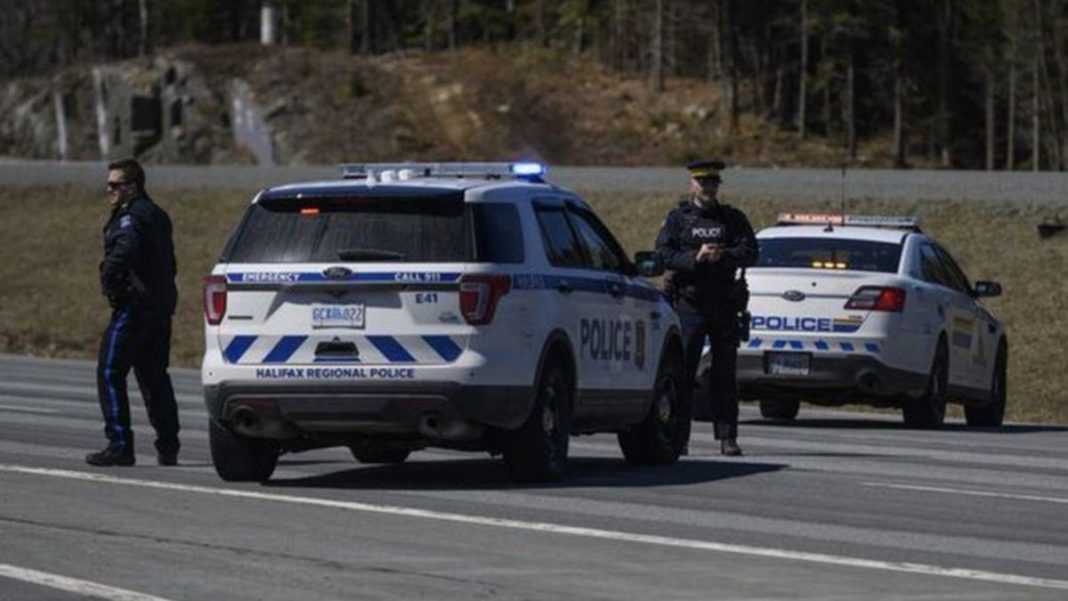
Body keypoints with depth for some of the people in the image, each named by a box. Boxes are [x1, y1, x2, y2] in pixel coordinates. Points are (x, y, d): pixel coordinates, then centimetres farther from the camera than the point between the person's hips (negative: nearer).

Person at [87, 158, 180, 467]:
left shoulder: (132, 217, -12)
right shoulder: (157, 215, 19)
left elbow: (124, 252, -30)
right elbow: (170, 264, 26)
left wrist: (108, 278, -15)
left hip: (134, 306, -10)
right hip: (161, 306, 10)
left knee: (109, 374, -6)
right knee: (154, 377, 14)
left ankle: (120, 446, -11)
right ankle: (168, 448, 13)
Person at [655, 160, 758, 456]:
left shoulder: (733, 219, 10)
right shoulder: (678, 218, 7)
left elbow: (750, 252, 0)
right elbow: (664, 254, -4)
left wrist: (723, 256, -17)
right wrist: (695, 258, -18)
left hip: (724, 306, 1)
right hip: (689, 302, -1)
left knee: (725, 371, 3)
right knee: (683, 368, -3)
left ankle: (727, 436, 5)